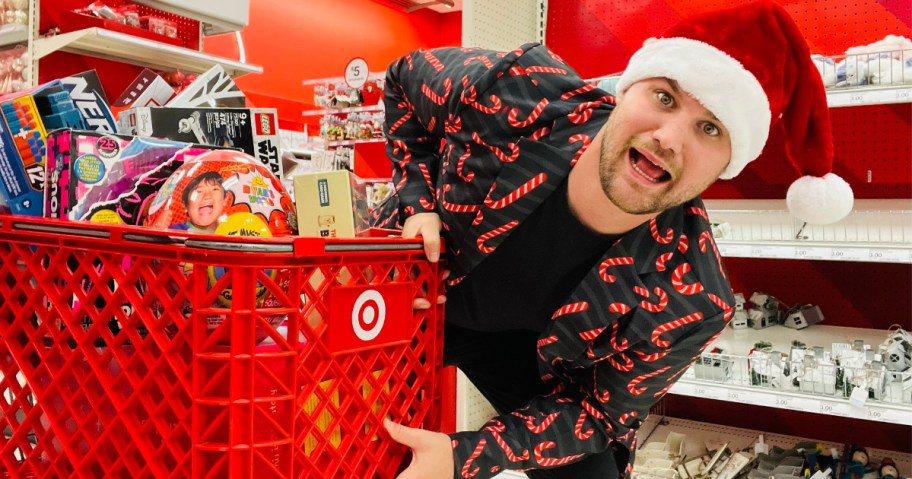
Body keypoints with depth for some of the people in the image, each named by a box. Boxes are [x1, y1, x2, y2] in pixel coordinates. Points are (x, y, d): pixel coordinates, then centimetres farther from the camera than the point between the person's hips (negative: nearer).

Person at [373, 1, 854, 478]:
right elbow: (405, 77, -10)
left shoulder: (691, 304, -32)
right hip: (399, 291, 1)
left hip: (523, 350, 0)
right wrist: (419, 204, -22)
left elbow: (601, 412, -17)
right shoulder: (513, 89, -33)